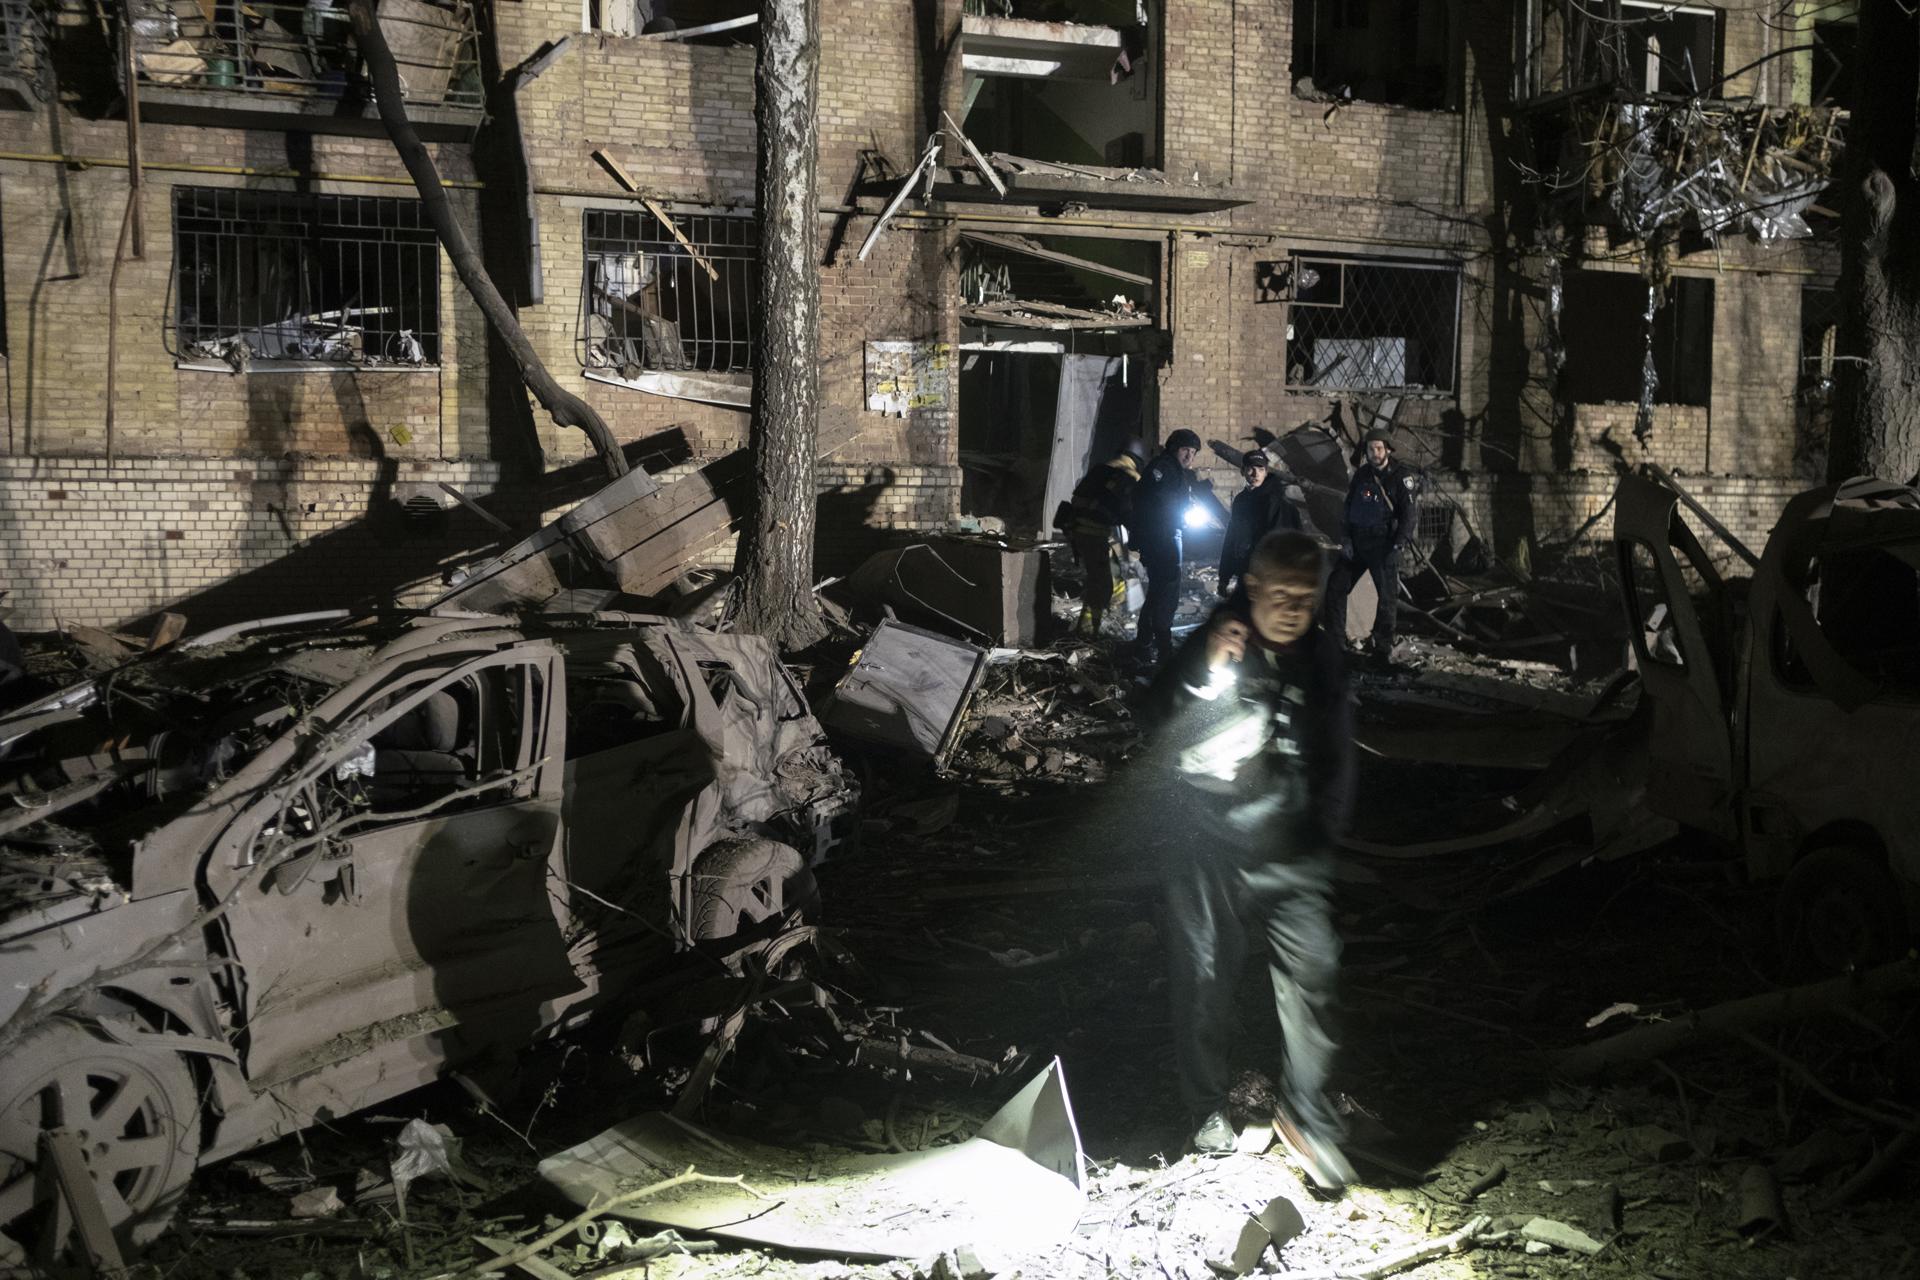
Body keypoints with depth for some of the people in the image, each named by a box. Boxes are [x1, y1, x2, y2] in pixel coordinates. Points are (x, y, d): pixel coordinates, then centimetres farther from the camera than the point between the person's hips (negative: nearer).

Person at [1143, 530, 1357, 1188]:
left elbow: (1337, 754, 18)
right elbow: (1161, 745, -14)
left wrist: (1323, 833, 18)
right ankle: (1210, 1110, 23)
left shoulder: (1322, 654, 5)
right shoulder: (1205, 647, -7)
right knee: (1206, 980, 5)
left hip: (1292, 854, 2)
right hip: (1211, 846, -2)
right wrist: (1208, 678, -26)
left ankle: (1306, 1113, -1)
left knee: (1312, 970, -12)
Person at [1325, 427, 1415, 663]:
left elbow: (1408, 513, -9)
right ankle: (1335, 641, 9)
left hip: (1384, 544, -5)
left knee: (1387, 595, -2)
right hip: (1356, 542, 5)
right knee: (1335, 586, 1)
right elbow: (1348, 508, 13)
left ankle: (1382, 646, 8)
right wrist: (1345, 540, 2)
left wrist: (1400, 542, -20)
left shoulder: (1400, 477, -6)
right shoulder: (1361, 475, 9)